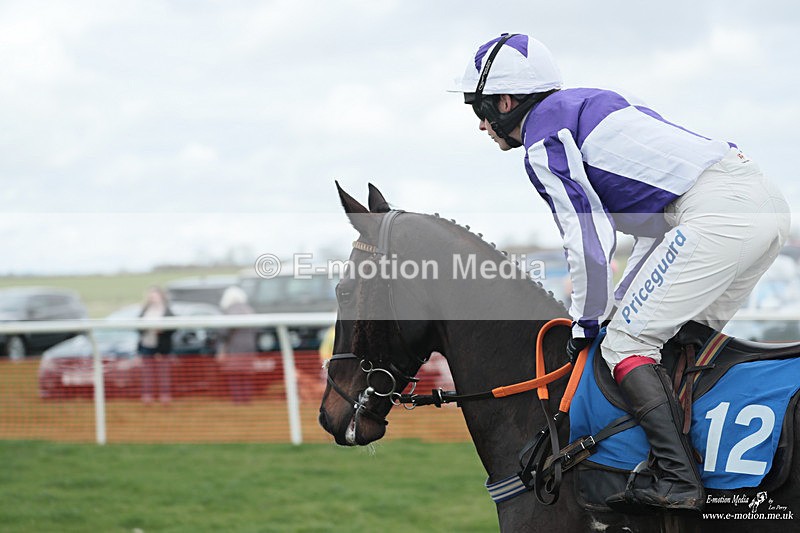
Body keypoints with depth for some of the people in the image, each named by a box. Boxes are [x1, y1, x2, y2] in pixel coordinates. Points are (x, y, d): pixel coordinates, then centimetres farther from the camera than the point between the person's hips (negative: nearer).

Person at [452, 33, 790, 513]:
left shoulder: (542, 143, 0)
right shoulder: (584, 105, 28)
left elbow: (589, 239, -6)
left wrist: (587, 322, 7)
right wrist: (623, 301, 29)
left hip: (718, 214, -10)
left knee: (625, 343, -6)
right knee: (683, 340, 20)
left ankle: (678, 480, -16)